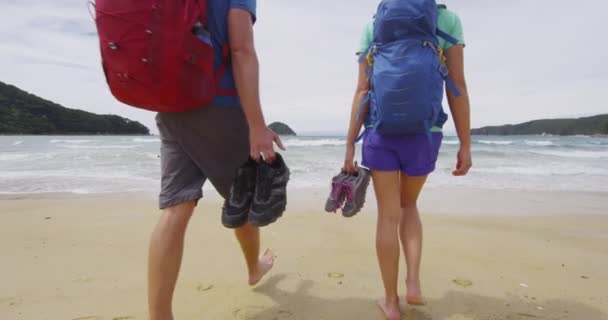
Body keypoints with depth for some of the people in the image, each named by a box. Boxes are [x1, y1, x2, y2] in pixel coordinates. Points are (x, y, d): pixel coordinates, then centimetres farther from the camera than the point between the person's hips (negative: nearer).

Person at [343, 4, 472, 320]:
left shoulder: (373, 27, 7)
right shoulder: (447, 19, 6)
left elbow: (362, 91, -1)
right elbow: (458, 87, -2)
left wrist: (349, 146, 0)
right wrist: (465, 145, 1)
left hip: (380, 133, 0)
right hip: (424, 134, 1)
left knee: (389, 215, 6)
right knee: (409, 205, 23)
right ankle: (413, 282, 12)